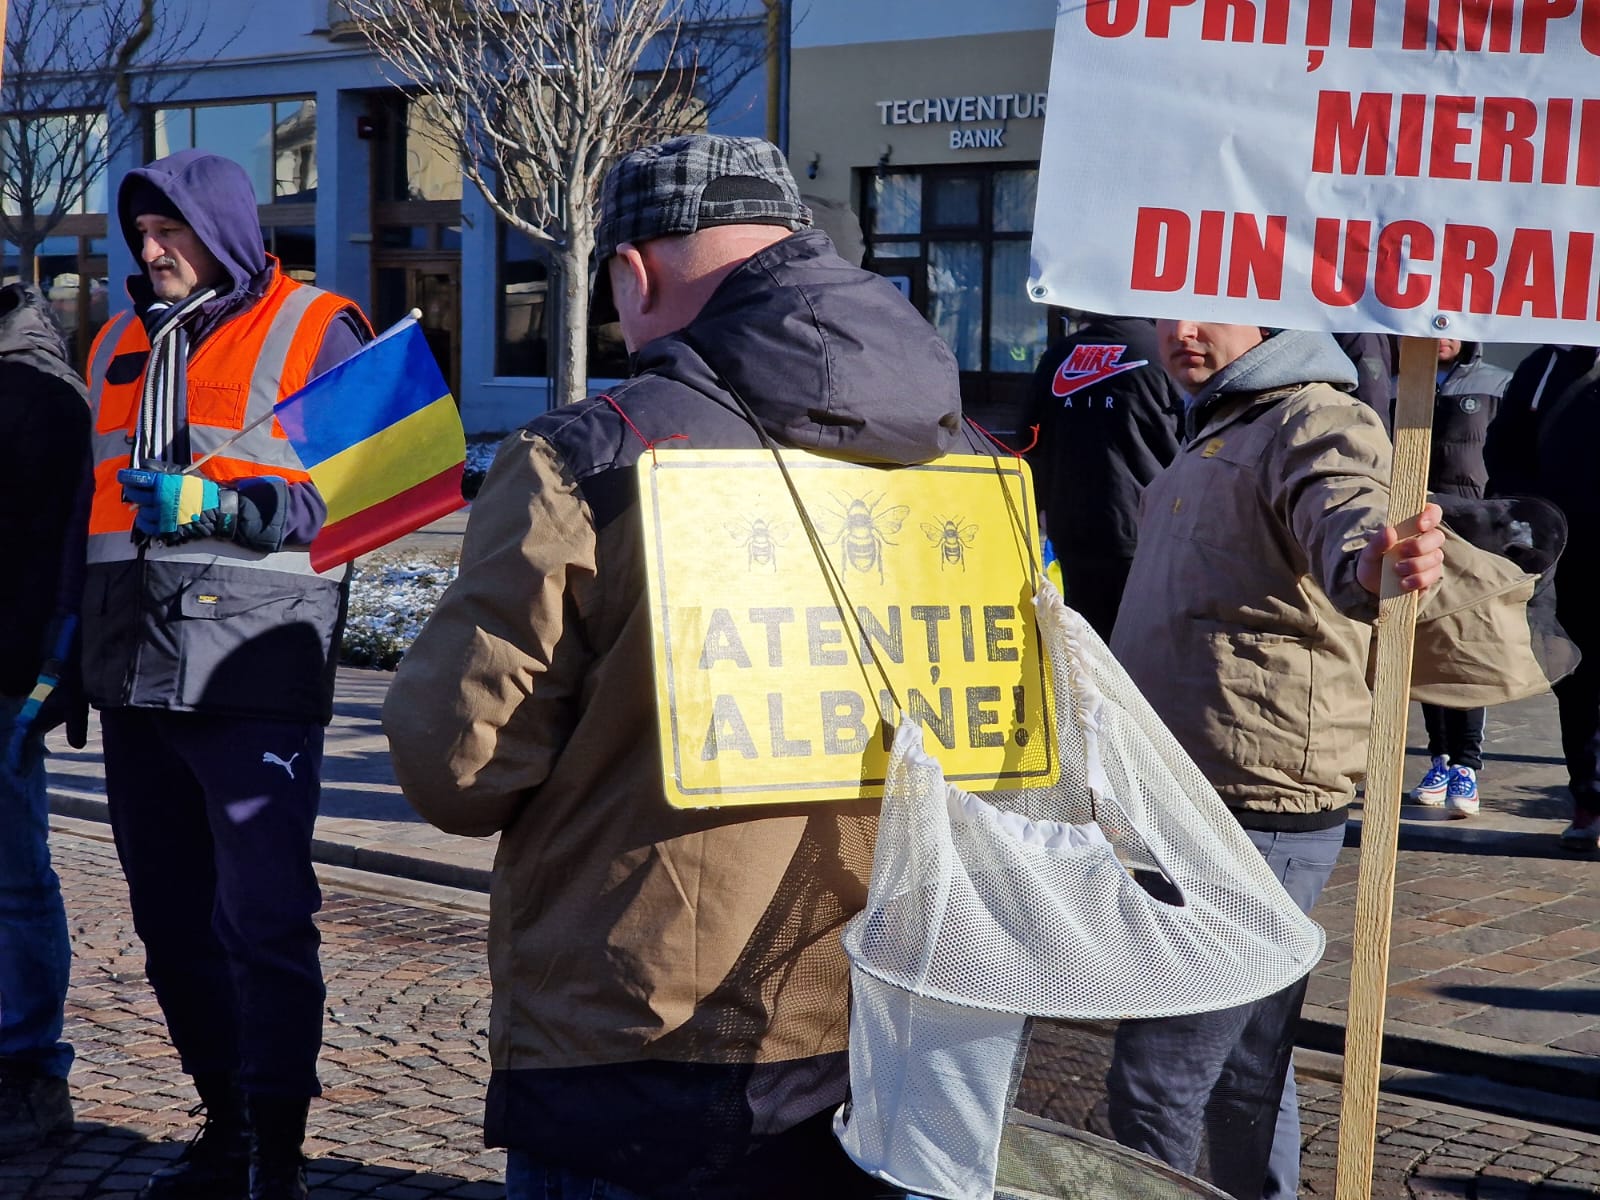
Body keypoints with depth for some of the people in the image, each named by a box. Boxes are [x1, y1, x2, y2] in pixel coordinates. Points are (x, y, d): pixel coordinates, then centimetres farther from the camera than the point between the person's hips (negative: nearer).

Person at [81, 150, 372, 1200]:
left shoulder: (312, 330, -1)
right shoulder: (120, 345, 19)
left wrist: (223, 504, -20)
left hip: (253, 679, -7)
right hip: (135, 678, 7)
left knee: (265, 921, -7)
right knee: (172, 921, 13)